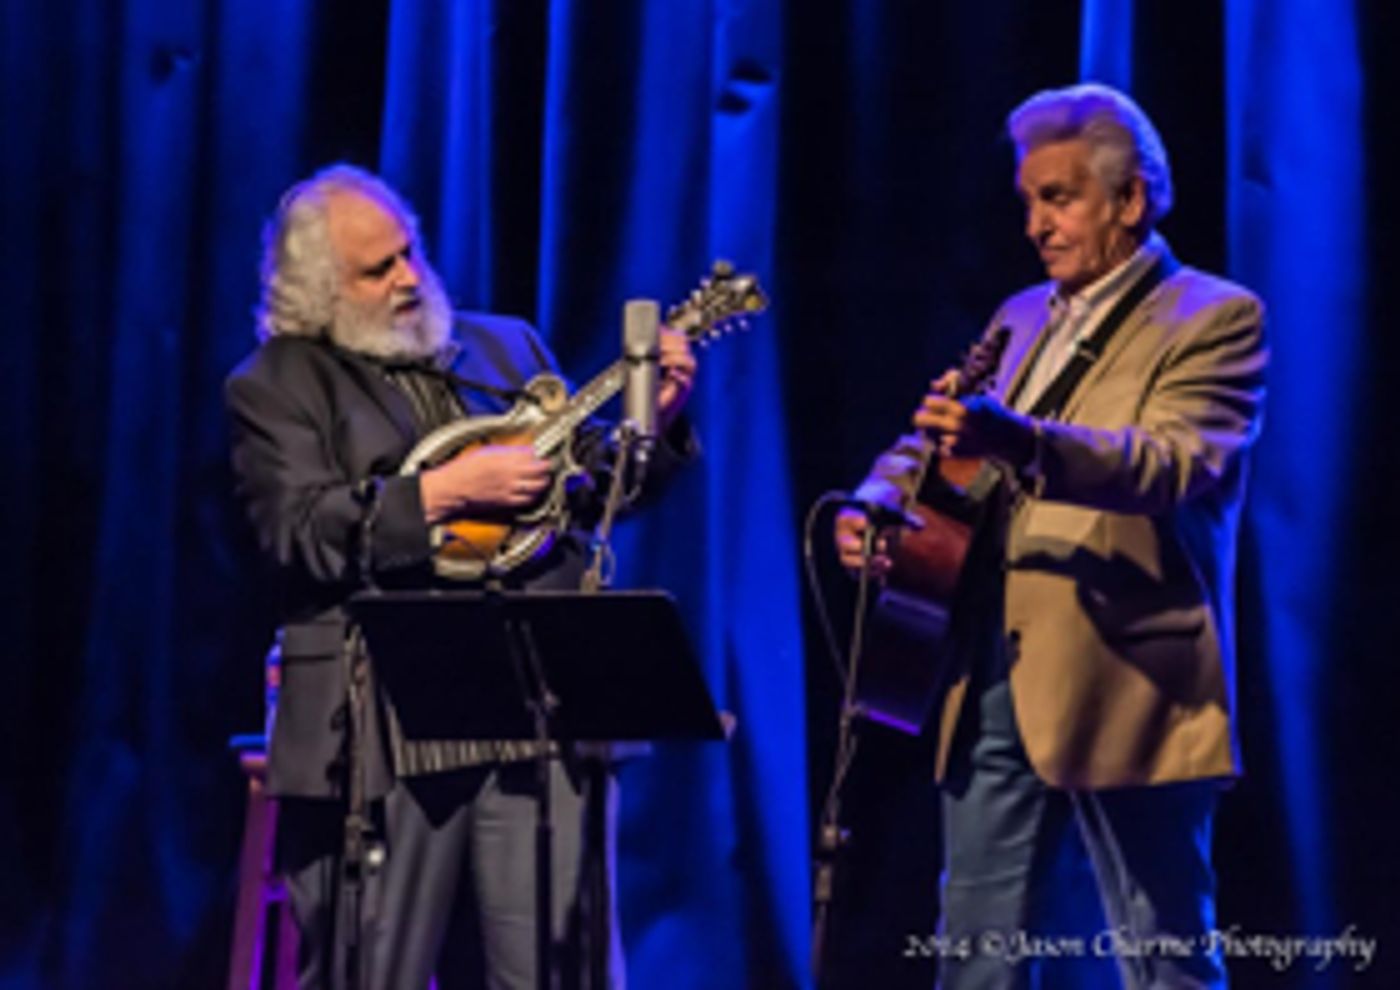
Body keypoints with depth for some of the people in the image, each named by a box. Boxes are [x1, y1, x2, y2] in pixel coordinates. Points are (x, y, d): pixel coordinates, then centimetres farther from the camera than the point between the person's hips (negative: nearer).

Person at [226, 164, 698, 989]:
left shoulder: (508, 346, 19)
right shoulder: (278, 386, 4)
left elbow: (590, 484, 20)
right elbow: (300, 534, -10)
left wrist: (654, 421, 2)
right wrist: (444, 491, -16)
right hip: (384, 726, -3)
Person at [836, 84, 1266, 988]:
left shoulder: (1215, 319, -3)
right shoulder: (1021, 320, 20)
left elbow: (1180, 463, -20)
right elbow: (938, 446, 21)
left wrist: (1019, 440, -37)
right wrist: (878, 503, -4)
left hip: (1128, 689, -7)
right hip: (995, 686, 7)